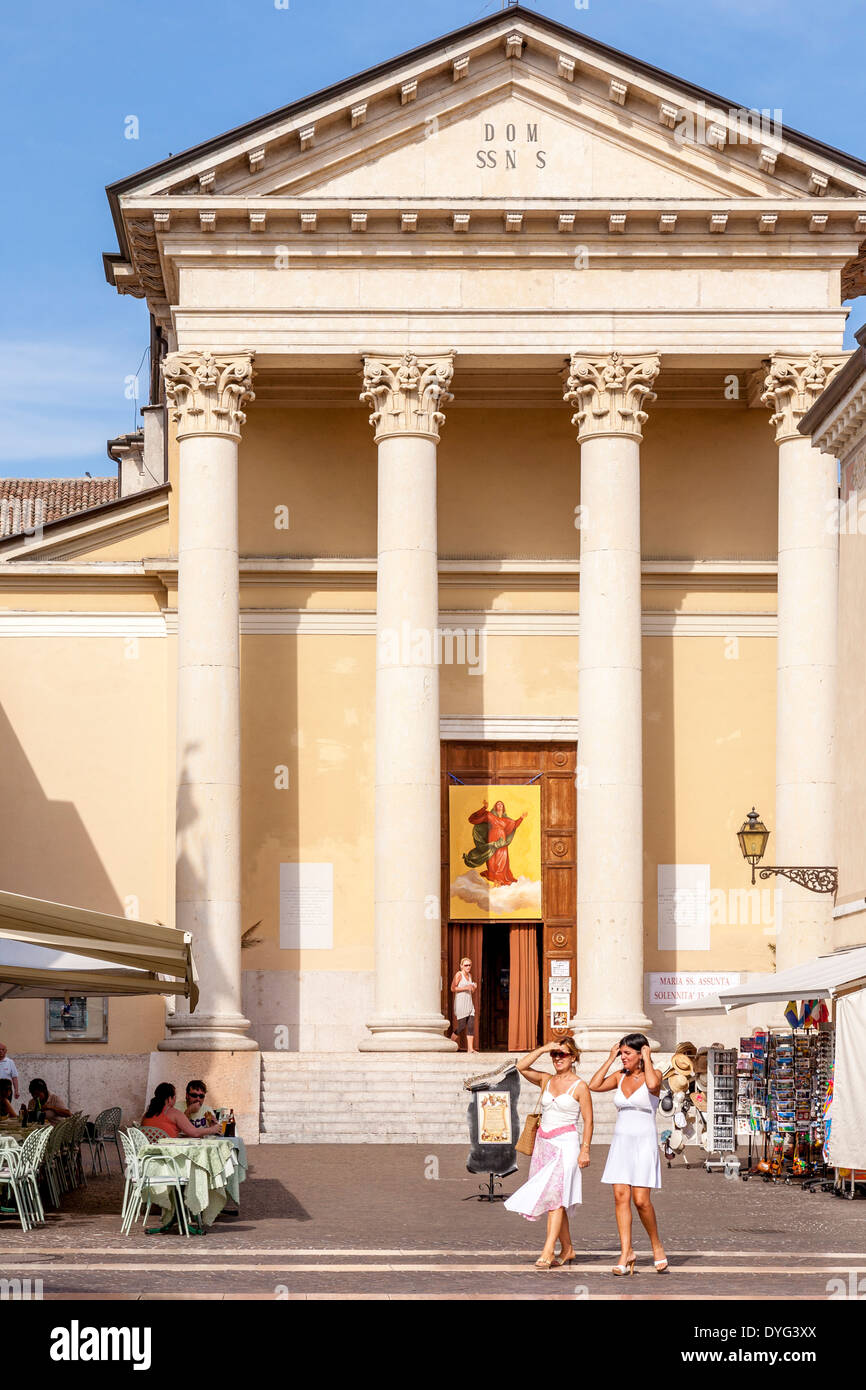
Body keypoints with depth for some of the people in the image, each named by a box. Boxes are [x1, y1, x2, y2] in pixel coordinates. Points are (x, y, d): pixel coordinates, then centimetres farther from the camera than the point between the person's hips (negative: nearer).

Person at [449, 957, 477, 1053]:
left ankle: (470, 1048, -4)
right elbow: (453, 988, -14)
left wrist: (474, 988, 1)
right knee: (461, 1026, -6)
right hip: (460, 1003, -7)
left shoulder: (470, 975, 14)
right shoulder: (459, 974, -8)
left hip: (469, 1004, 7)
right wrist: (465, 988, -19)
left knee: (471, 1026, -3)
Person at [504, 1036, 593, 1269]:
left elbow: (588, 1121, -3)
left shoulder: (579, 1086, -2)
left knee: (555, 1196, -16)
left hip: (566, 1143, -6)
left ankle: (548, 1250, -22)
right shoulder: (546, 1080, 11)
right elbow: (521, 1067, -1)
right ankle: (567, 1249, 14)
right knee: (552, 1198, 6)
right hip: (543, 1143, 6)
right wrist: (543, 1049, -8)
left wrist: (585, 1149, -10)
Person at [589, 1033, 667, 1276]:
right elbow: (594, 1085, 0)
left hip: (644, 1143, -5)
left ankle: (657, 1245, 10)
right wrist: (610, 1059, 3)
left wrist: (647, 1060, -12)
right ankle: (626, 1252, -2)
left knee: (641, 1200, -11)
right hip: (621, 1143, 5)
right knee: (621, 1197, -5)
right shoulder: (620, 1076, 11)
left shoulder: (654, 1074, -3)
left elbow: (652, 1084, -26)